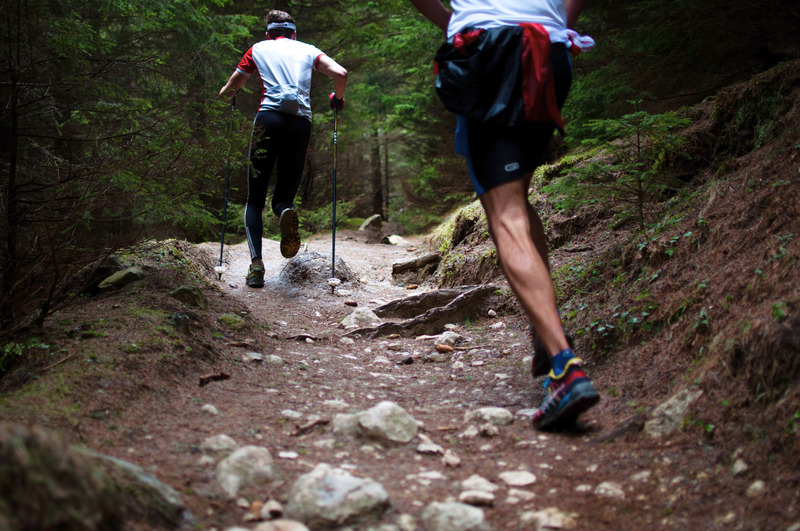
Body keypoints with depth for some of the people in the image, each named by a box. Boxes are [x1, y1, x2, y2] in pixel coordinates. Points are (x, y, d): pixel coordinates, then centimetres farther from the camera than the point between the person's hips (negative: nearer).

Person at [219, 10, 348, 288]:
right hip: (301, 123, 1)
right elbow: (340, 74, 5)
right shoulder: (308, 50, 21)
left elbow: (227, 92, 22)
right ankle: (286, 211, -28)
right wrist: (337, 100, 24)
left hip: (269, 119, -1)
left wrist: (227, 94, 45)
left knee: (255, 199, 7)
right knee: (283, 196, 11)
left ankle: (256, 262, -13)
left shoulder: (258, 49, 20)